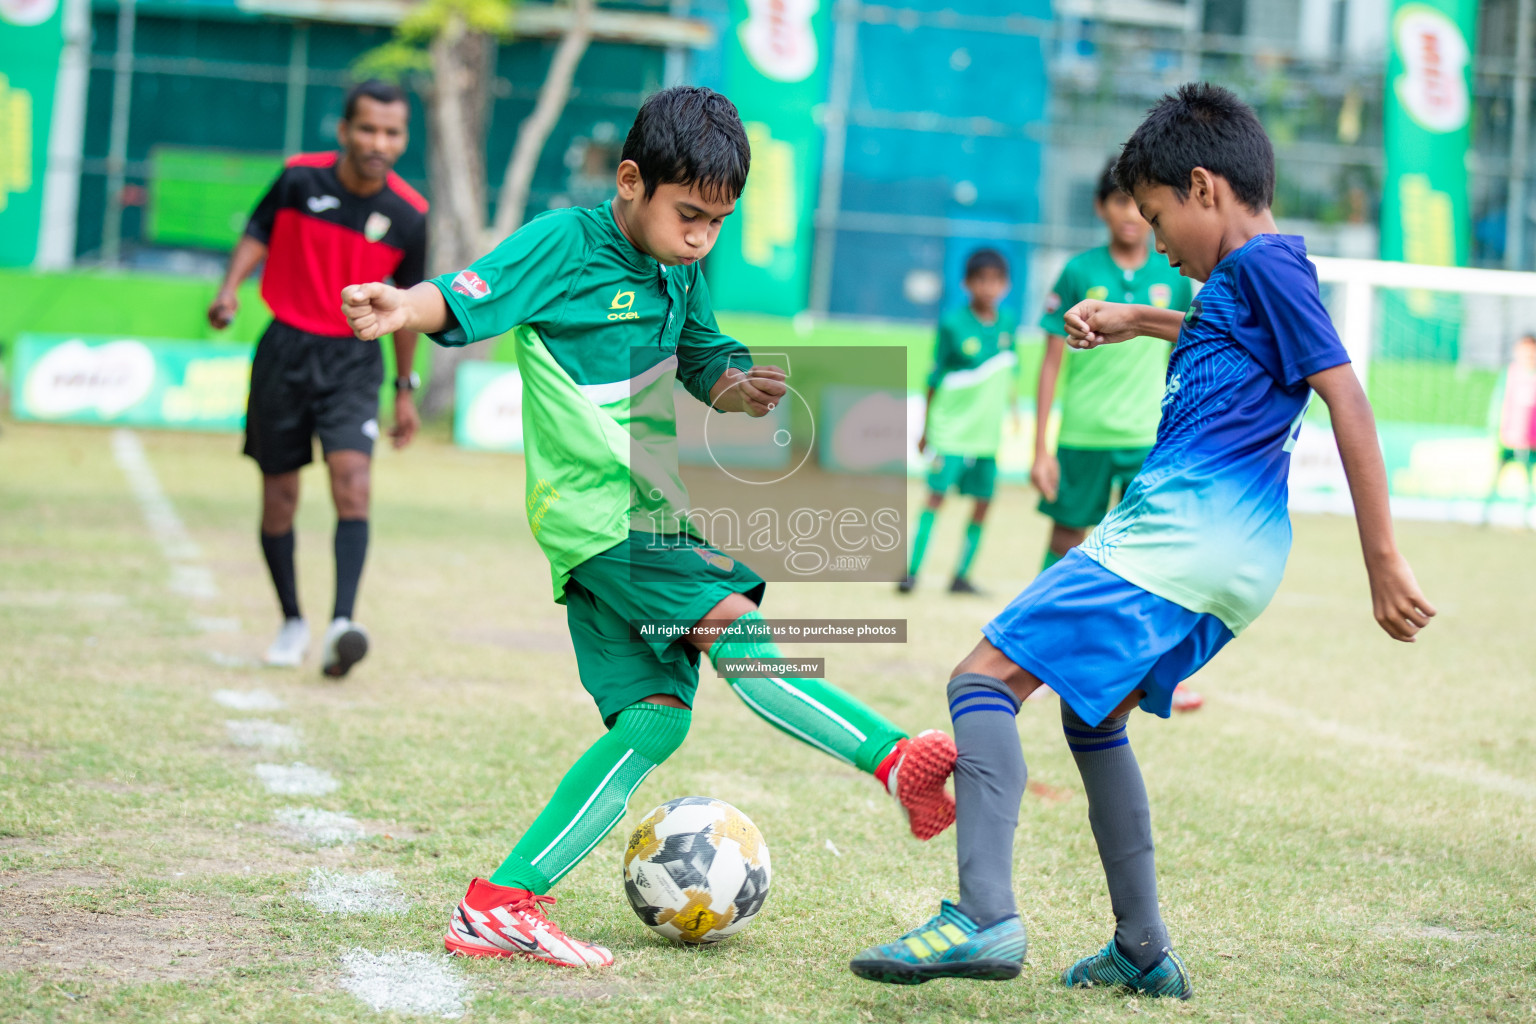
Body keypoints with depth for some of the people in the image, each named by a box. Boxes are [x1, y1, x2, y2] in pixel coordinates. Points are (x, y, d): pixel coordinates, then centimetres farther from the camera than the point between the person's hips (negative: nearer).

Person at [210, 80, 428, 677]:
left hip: (353, 360, -1)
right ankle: (292, 623, 25)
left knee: (352, 477, -21)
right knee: (278, 494, 7)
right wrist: (231, 287, -11)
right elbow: (259, 233, 8)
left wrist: (405, 389, 12)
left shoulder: (409, 216, -7)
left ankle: (342, 624, -28)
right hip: (285, 349, 1)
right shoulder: (300, 178, -8)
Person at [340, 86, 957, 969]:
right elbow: (467, 299, -16)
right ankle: (900, 762, -13)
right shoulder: (564, 244, -7)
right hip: (595, 518, -8)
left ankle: (502, 904, -1)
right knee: (741, 634, -19)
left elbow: (704, 362, 26)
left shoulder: (678, 274, 14)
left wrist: (741, 387, 2)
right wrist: (403, 308, -39)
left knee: (655, 716, 0)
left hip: (649, 516, 8)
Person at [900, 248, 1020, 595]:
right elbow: (936, 380, -2)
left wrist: (1010, 405, 15)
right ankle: (912, 571, -6)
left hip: (988, 432, 5)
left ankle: (961, 575, 15)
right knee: (937, 495, -9)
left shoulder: (1008, 323, 3)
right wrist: (926, 429, 2)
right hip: (952, 429, -5)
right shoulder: (953, 325, -9)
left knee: (984, 501, 5)